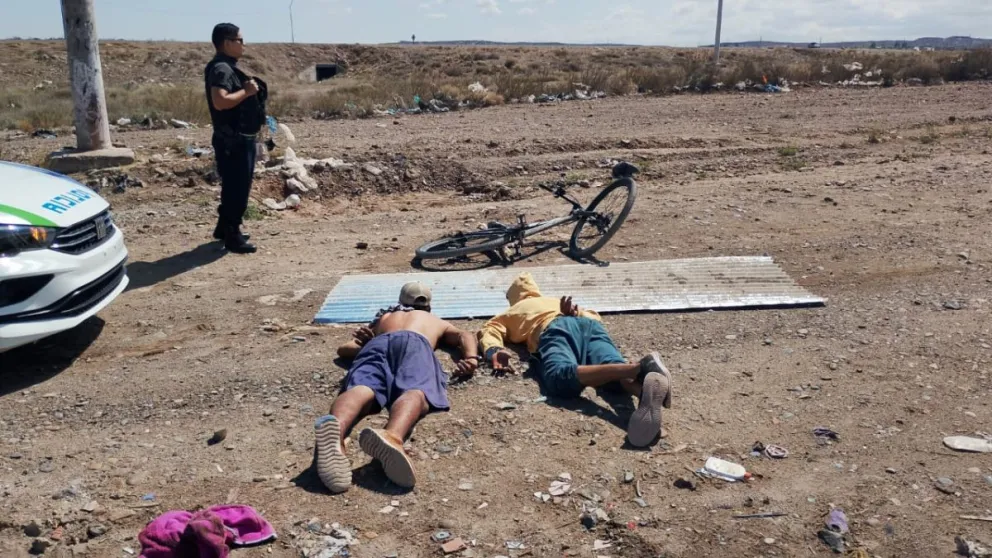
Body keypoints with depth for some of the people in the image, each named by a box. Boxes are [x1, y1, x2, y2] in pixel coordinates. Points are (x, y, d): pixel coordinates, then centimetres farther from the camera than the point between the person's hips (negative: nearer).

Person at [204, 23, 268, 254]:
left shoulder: (229, 67, 16)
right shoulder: (222, 69, -17)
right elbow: (220, 101, -30)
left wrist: (248, 91, 10)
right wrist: (246, 91, -21)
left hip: (240, 138, 11)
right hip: (233, 140, -11)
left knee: (234, 186, 19)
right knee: (237, 188, -4)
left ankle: (224, 228, 31)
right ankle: (232, 236, 4)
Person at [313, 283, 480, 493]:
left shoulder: (383, 318, 45)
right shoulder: (437, 321, 44)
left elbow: (344, 349, 40)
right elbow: (465, 336, 25)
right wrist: (471, 359, 10)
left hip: (378, 343, 2)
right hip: (414, 343, -2)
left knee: (361, 389, -28)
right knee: (415, 391, -31)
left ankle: (335, 430, -64)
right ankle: (392, 436, -67)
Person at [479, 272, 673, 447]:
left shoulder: (512, 313, 38)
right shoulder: (557, 301, 48)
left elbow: (489, 330, 20)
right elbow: (594, 316, 37)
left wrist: (494, 351, 2)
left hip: (555, 328, -5)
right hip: (589, 325, 5)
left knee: (561, 378, -33)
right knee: (614, 367, -24)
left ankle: (639, 368, -56)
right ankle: (648, 379, -61)